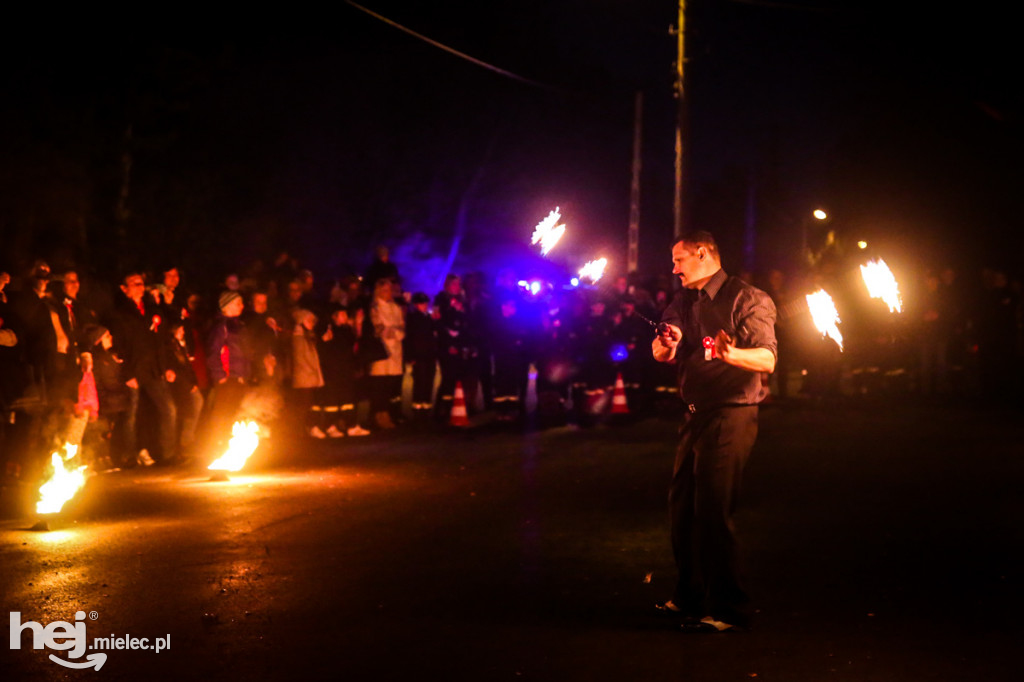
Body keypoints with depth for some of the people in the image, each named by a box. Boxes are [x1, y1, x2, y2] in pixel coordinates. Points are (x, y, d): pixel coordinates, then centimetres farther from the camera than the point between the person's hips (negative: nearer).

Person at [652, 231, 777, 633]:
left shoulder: (746, 299, -9)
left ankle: (726, 609, -2)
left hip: (731, 414, -8)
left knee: (711, 509, -11)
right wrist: (667, 344, -19)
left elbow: (767, 359, -19)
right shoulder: (683, 303, 15)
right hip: (695, 414, 8)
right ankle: (690, 597, 29)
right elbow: (661, 353, 5)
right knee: (682, 505, 14)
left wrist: (732, 354, -39)